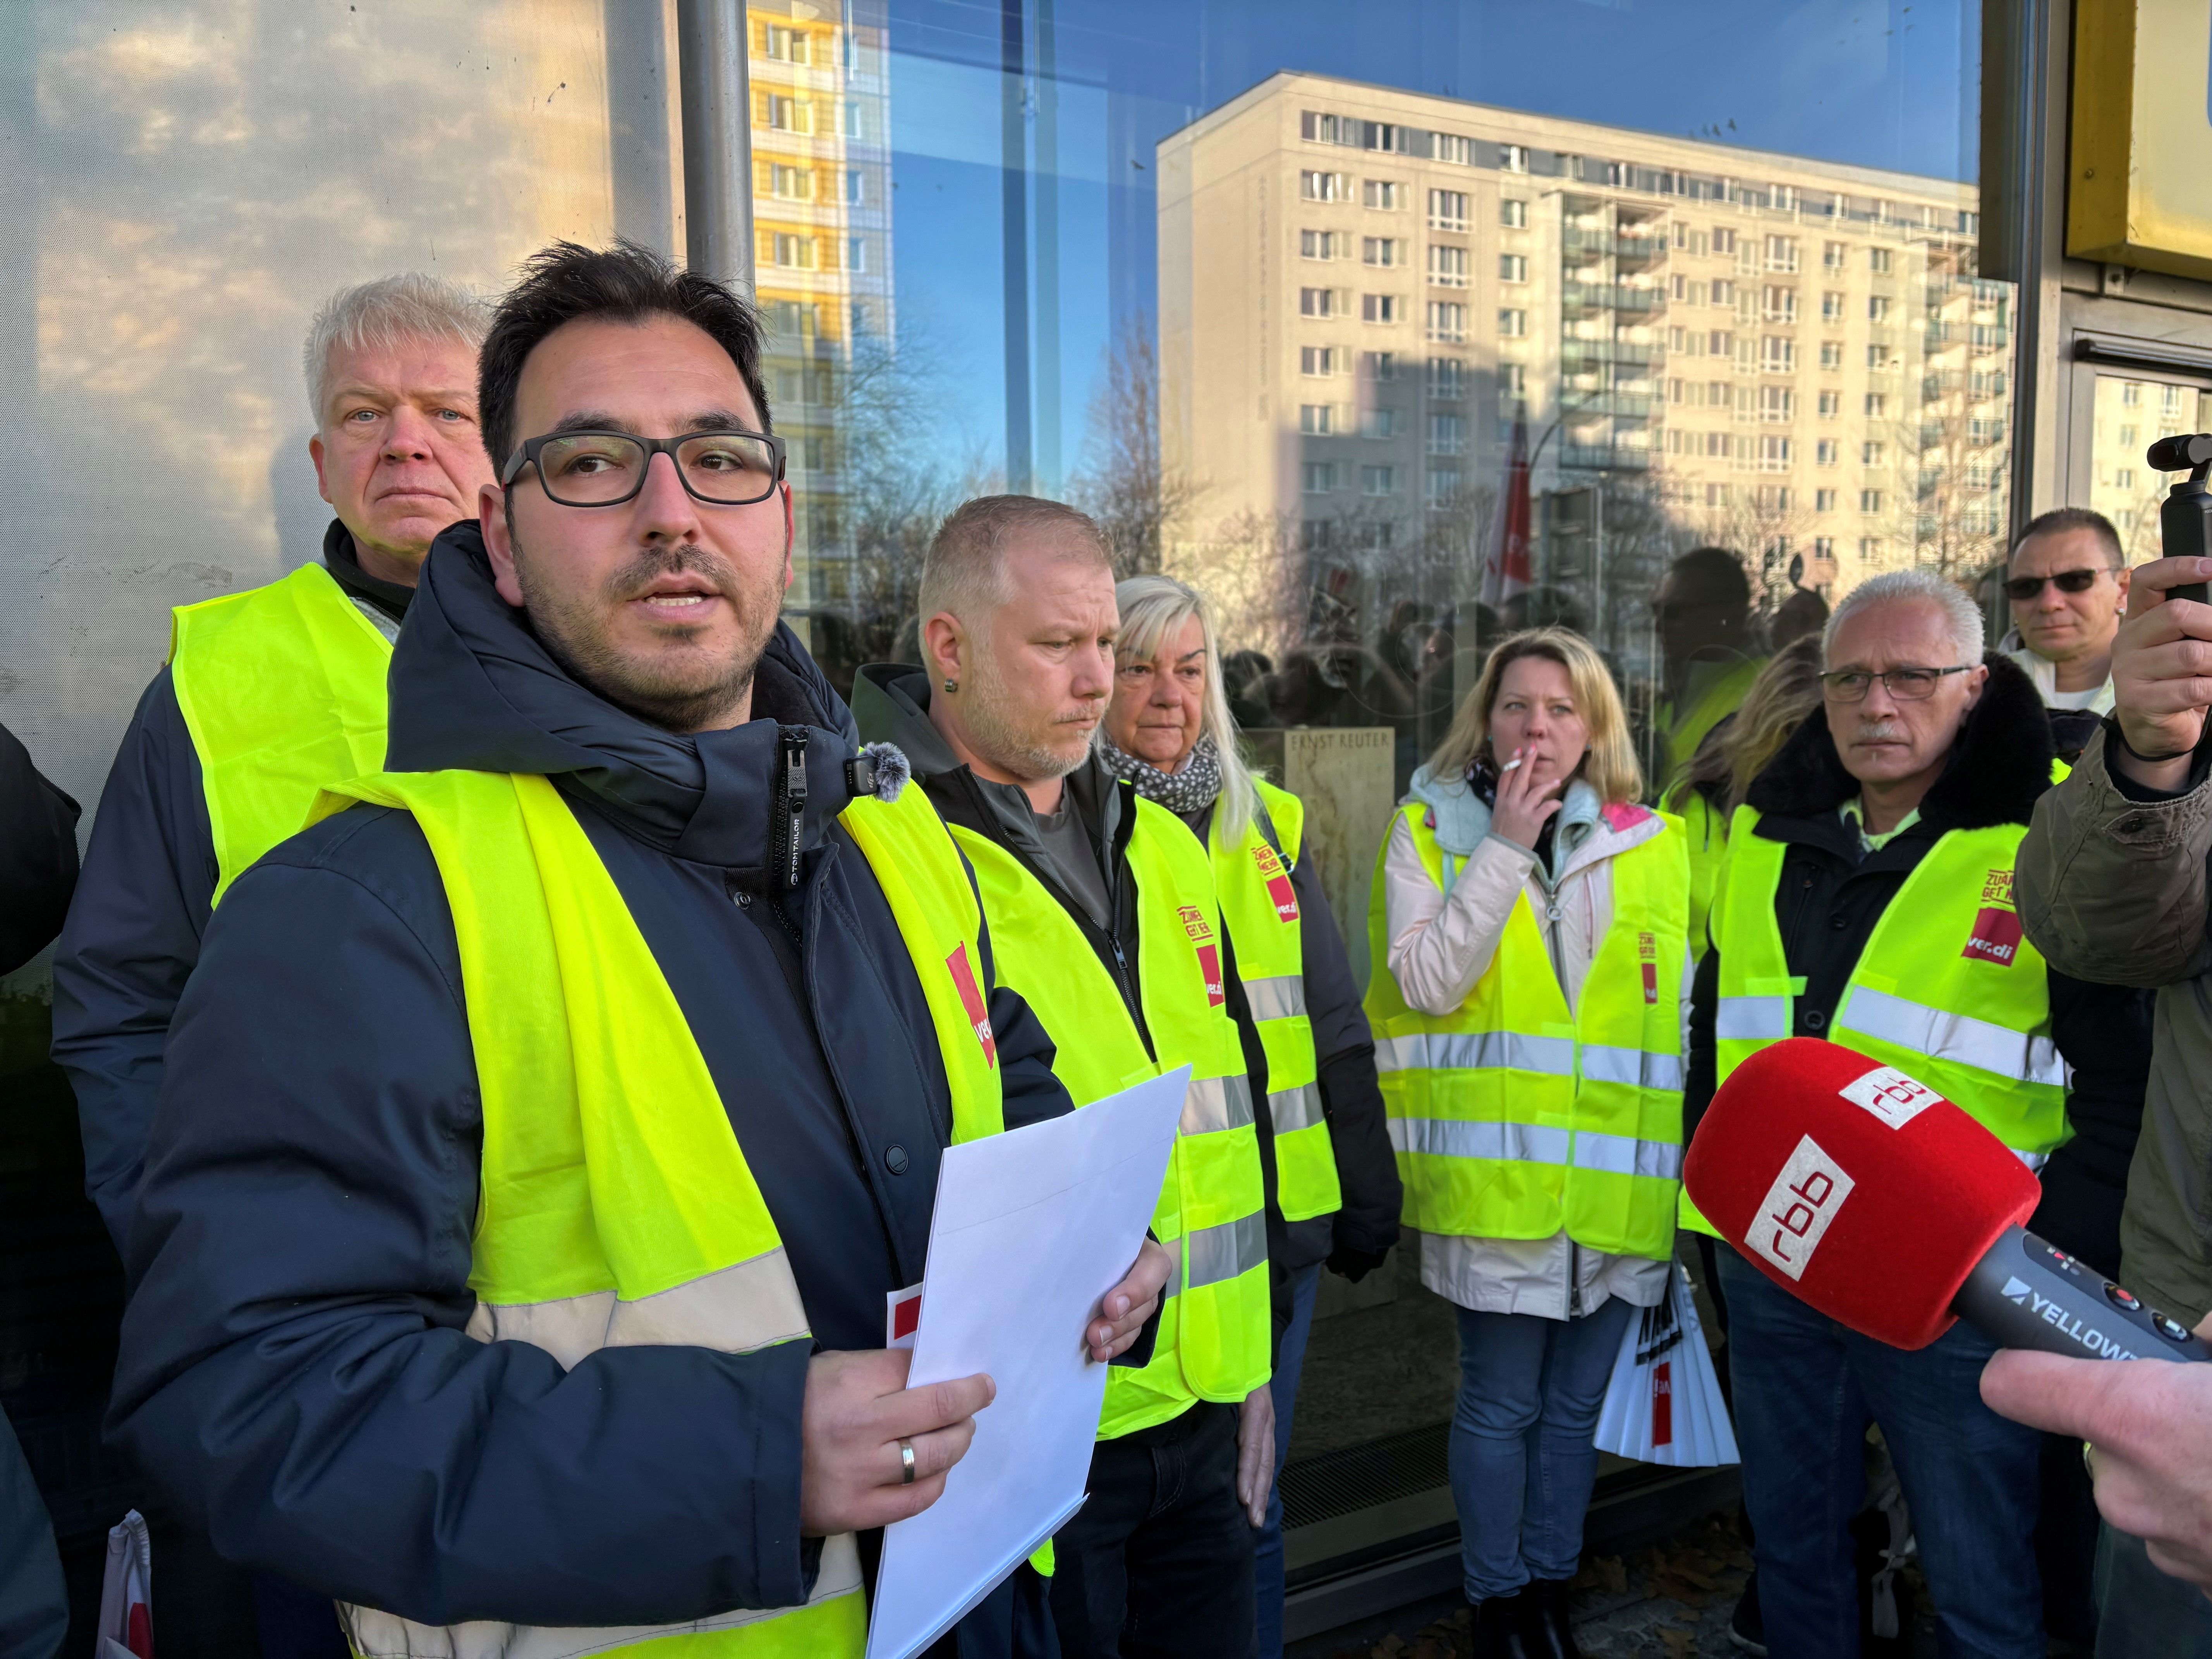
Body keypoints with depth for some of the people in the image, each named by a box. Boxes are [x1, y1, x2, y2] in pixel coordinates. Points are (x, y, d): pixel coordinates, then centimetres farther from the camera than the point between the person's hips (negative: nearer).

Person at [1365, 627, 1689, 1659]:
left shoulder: (1652, 845, 7)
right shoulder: (1430, 831, 0)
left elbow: (1679, 1009, 13)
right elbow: (1427, 983, -14)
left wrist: (1680, 1159, 11)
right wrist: (1504, 848, -15)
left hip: (1613, 1179, 3)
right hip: (1495, 1175, -3)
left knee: (1575, 1404, 16)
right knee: (1501, 1405, 6)